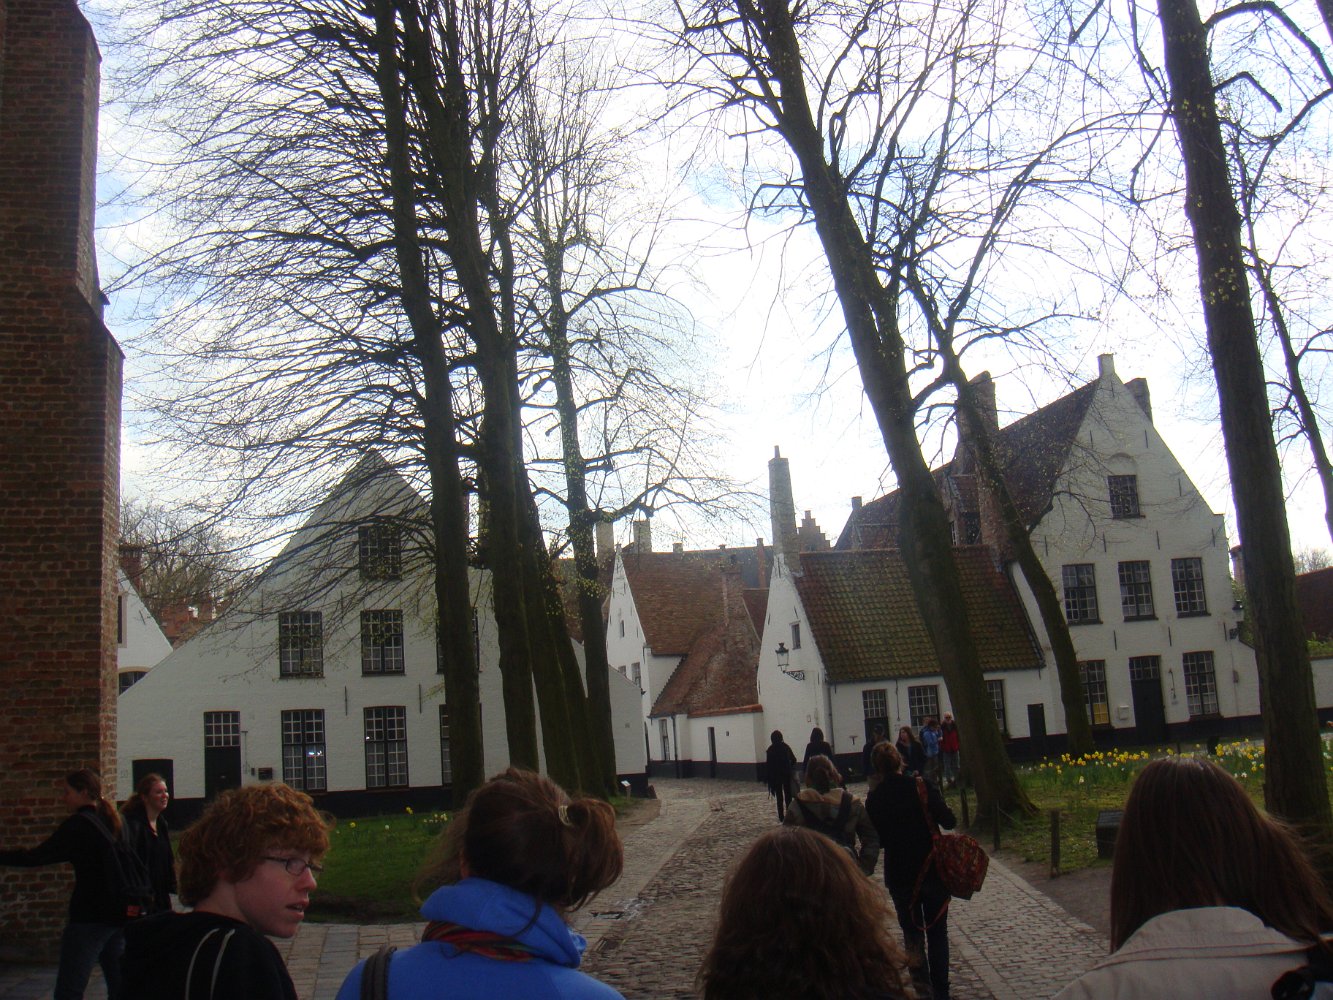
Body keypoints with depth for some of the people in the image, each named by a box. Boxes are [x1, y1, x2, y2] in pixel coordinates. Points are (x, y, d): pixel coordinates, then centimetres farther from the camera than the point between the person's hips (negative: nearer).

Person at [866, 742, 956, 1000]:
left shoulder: (874, 799, -5)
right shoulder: (921, 785, -11)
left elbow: (878, 839, 1)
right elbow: (948, 821, -13)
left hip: (899, 875, 1)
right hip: (932, 870, -1)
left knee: (912, 932, 15)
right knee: (937, 932, 12)